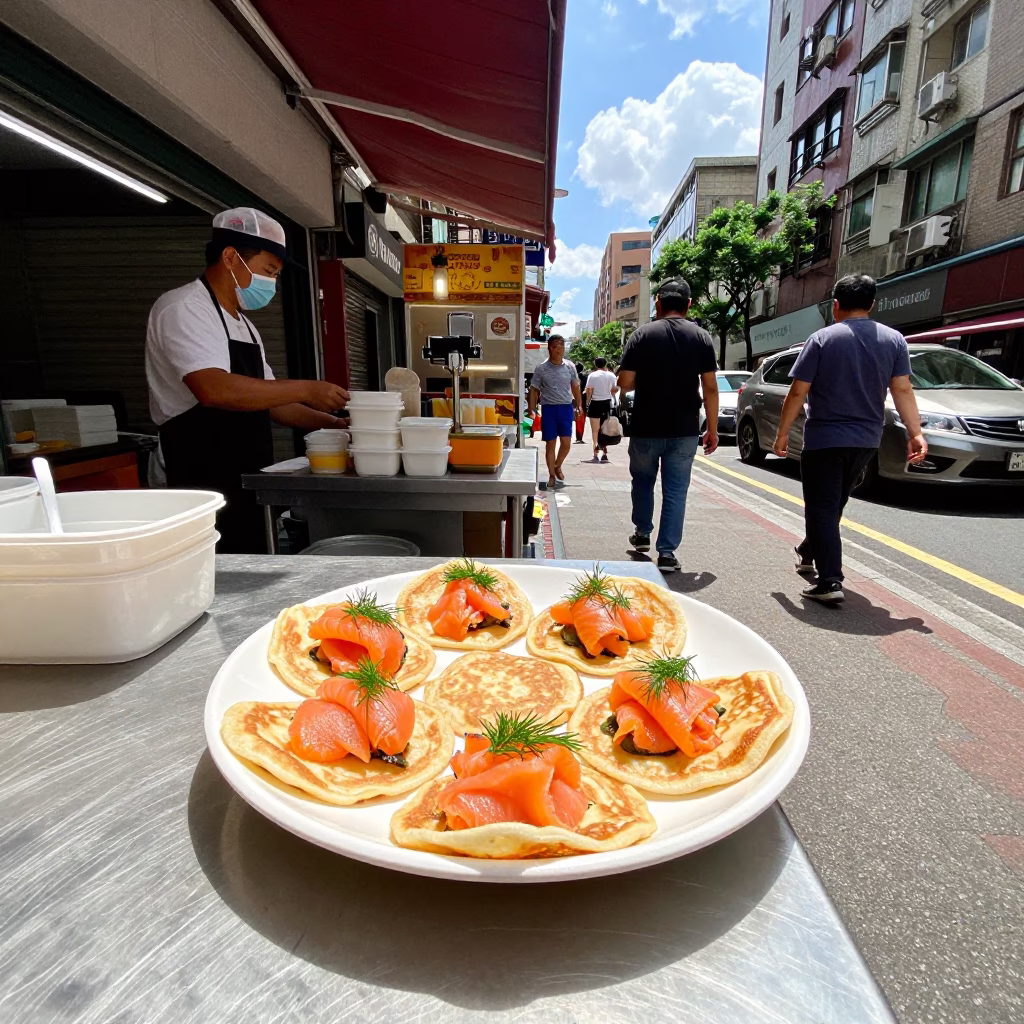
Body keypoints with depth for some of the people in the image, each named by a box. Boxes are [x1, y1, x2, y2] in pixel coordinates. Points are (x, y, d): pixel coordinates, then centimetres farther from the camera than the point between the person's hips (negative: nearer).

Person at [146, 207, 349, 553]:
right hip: (206, 490, -8)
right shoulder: (182, 309, -9)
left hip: (248, 487, 8)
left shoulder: (244, 325, 18)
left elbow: (267, 400, 20)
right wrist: (305, 389, -23)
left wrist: (330, 423, 6)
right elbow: (213, 389, -26)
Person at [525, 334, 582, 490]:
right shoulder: (541, 369, -2)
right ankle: (552, 475, 14)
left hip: (566, 408, 2)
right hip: (549, 409, -2)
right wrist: (531, 409, -7)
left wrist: (578, 406, 9)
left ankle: (557, 466, 25)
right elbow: (534, 390, 0)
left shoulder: (570, 367, 5)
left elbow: (575, 388, 13)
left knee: (566, 442, -1)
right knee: (550, 443, 3)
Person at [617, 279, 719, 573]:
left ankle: (642, 533, 33)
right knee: (675, 491, 6)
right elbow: (710, 387, -2)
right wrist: (712, 429, 4)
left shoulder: (643, 335, -3)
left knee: (643, 481, 21)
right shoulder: (701, 337, 2)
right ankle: (667, 552, 5)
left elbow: (625, 382, -7)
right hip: (684, 430, 1)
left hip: (646, 428, 0)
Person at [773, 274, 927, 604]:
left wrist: (783, 432, -3)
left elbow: (797, 393, -11)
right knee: (833, 504, 21)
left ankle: (830, 582, -10)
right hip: (866, 441, 5)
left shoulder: (822, 339, -8)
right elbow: (902, 391, -1)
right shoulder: (894, 340, 5)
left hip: (823, 440, -5)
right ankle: (808, 553, 38)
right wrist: (915, 433, 0)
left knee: (822, 509, -2)